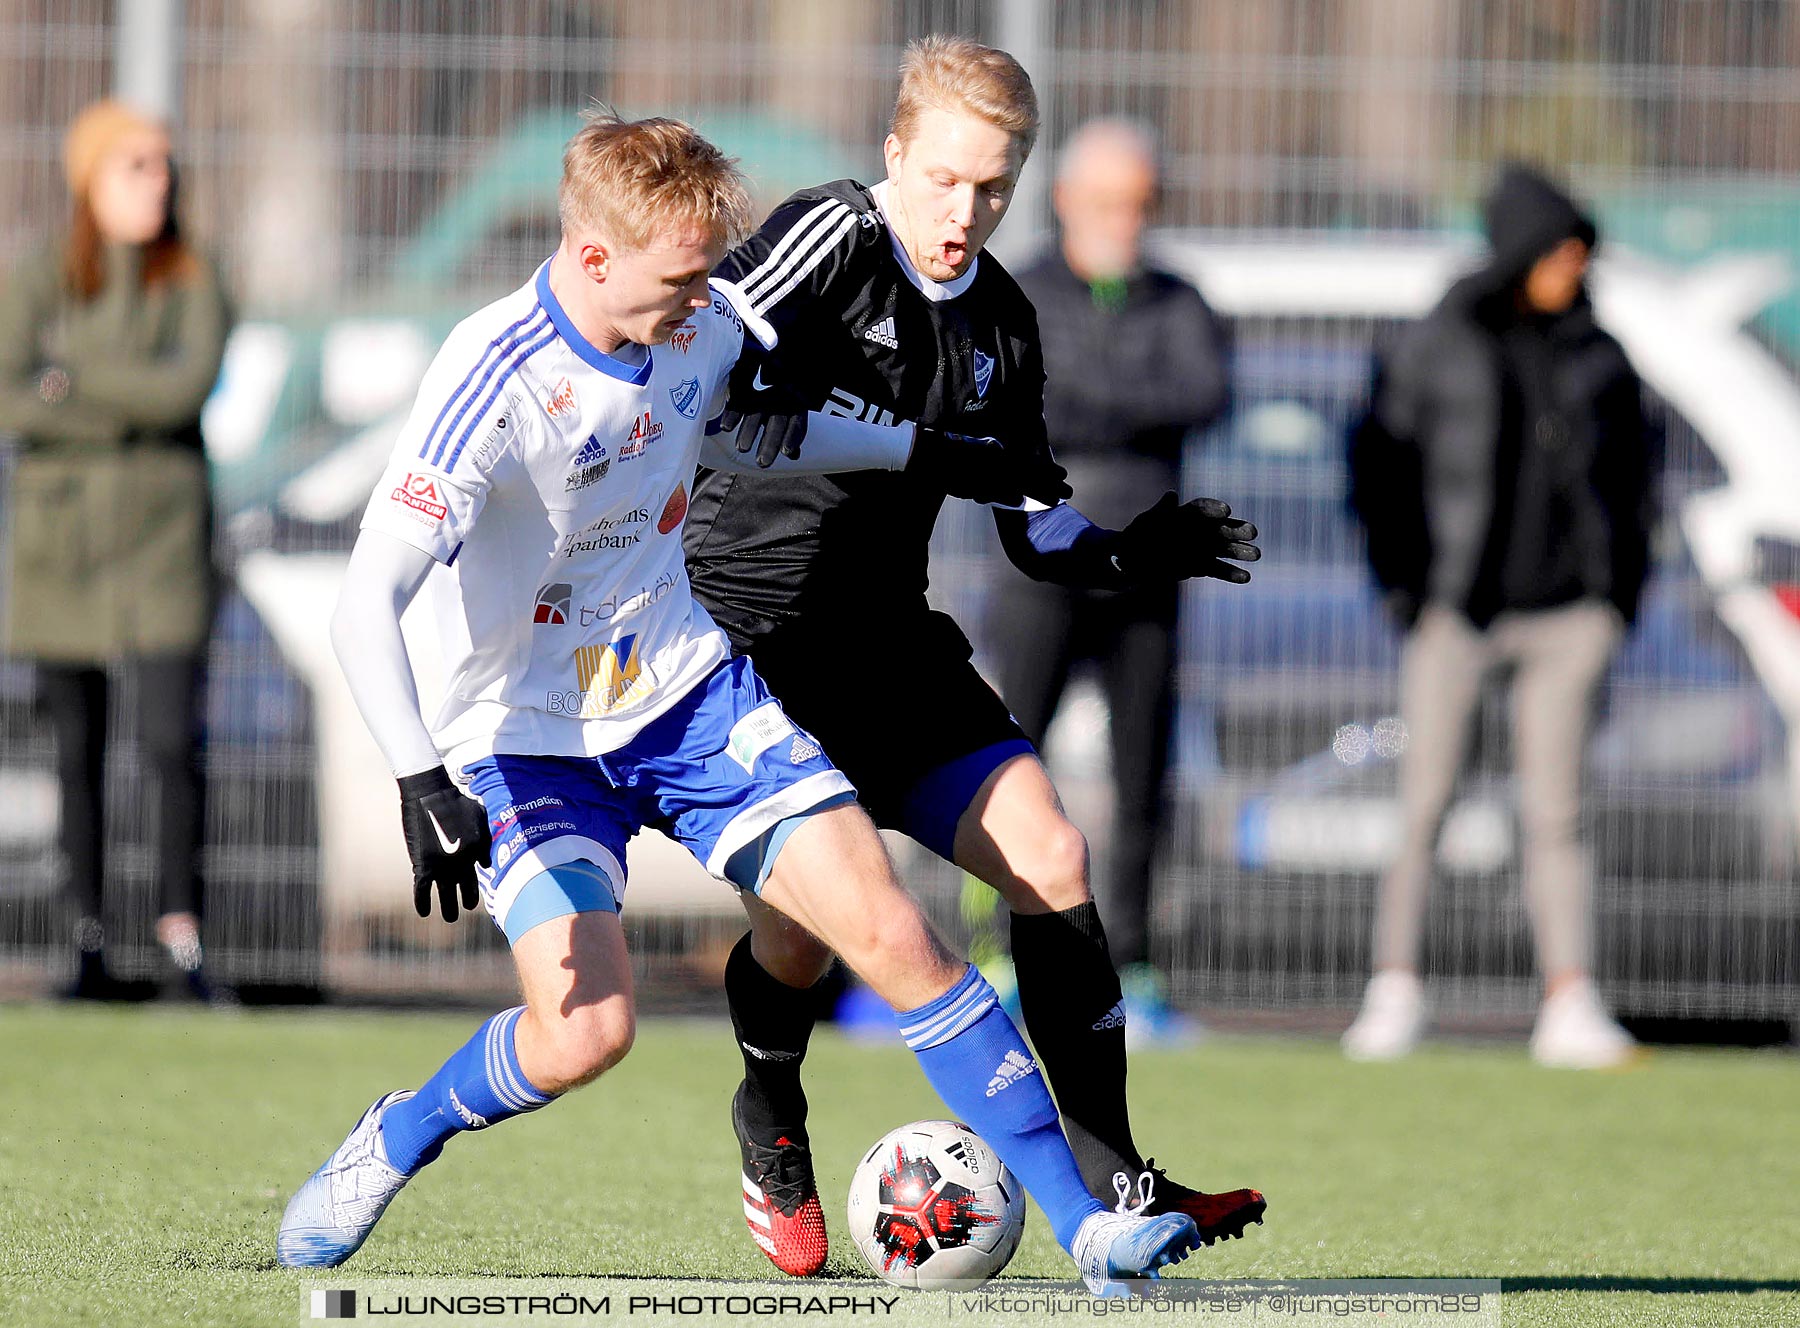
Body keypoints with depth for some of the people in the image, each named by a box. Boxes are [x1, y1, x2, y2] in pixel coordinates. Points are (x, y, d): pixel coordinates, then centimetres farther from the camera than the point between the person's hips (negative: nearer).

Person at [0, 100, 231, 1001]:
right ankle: (89, 944, 9)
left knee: (172, 740, -12)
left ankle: (181, 934, -6)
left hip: (161, 547, -1)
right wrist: (127, 412, -17)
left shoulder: (194, 287, 2)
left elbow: (188, 385, -14)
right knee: (77, 751, 4)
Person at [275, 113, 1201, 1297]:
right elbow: (366, 607, -31)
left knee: (892, 933, -8)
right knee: (584, 1030, -22)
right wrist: (424, 784, -42)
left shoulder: (699, 331, -6)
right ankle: (394, 1143, 10)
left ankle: (1085, 1224, -3)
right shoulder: (496, 384, -27)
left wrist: (927, 450, 18)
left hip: (690, 692, 5)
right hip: (532, 733, -5)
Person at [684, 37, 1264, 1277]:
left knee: (1050, 857, -7)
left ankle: (1105, 1177, -1)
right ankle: (773, 1127, 16)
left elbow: (1034, 528, 16)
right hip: (745, 633, -6)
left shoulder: (1001, 326, 9)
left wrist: (1133, 554, -3)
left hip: (888, 642, 6)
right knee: (806, 915, -17)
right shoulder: (831, 236, -10)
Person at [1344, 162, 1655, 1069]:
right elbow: (1379, 466, 3)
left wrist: (1622, 590, 9)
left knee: (1554, 812, 1)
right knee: (1422, 806, -4)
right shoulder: (1435, 349, -1)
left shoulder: (1596, 357, 8)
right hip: (1457, 610, -2)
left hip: (1568, 614, 2)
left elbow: (1631, 475, 18)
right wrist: (1405, 584, -4)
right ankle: (1393, 994, 2)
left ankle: (1571, 1005, -1)